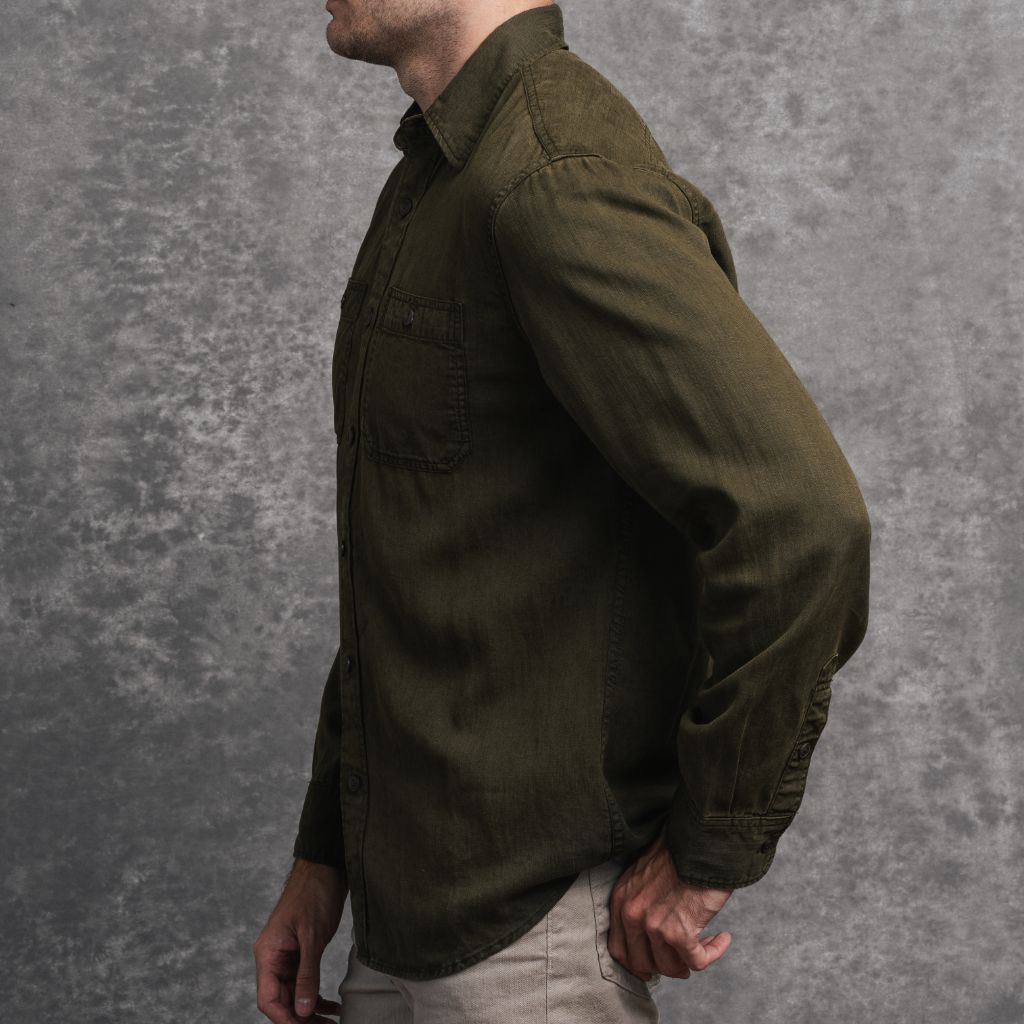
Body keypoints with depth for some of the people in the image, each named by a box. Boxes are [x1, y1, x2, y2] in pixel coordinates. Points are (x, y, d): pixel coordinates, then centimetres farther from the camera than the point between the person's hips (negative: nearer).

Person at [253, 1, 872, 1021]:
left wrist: (712, 851, -19)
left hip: (532, 928, -9)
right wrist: (323, 854, 17)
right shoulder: (436, 184, 12)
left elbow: (800, 523, -30)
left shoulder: (561, 178, -20)